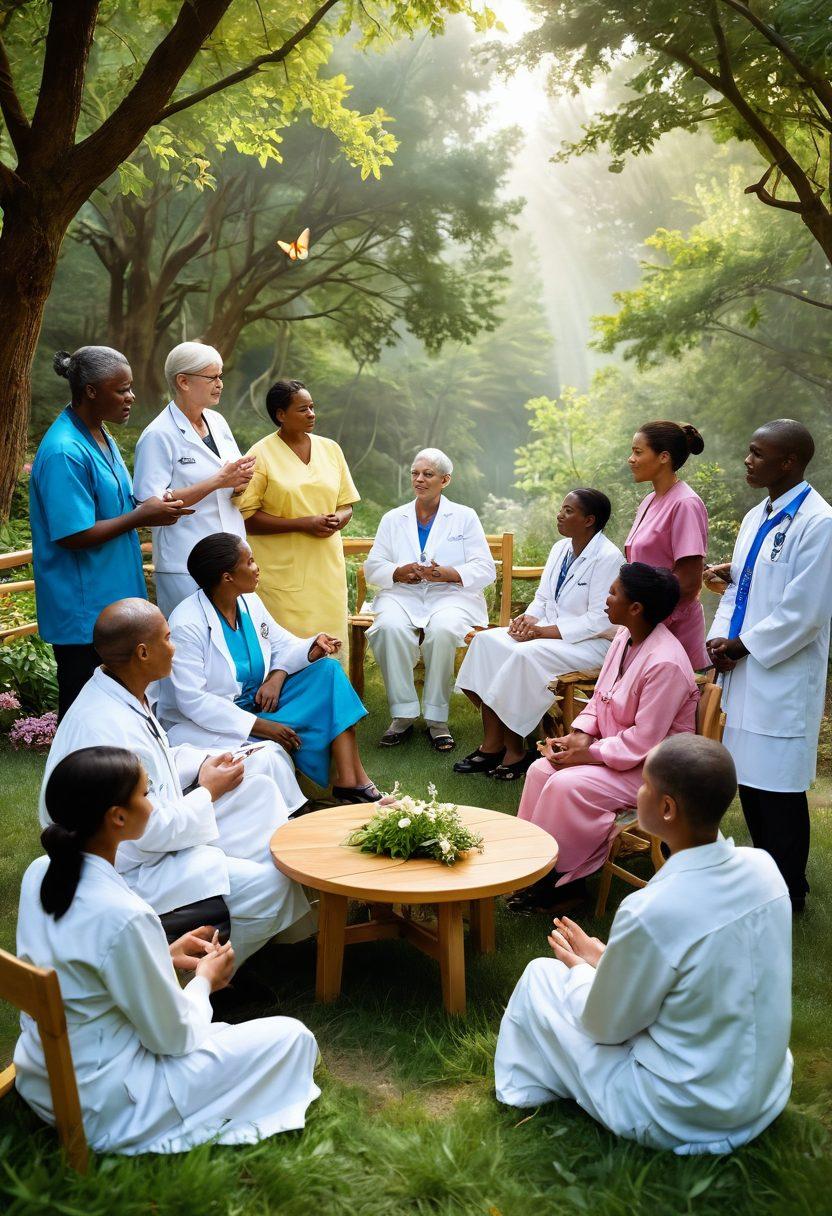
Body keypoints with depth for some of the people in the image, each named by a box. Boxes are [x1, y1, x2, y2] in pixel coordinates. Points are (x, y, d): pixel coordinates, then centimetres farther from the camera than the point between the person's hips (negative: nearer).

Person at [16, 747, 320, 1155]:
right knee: (291, 1037, -2)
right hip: (100, 1107, -8)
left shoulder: (40, 872, -7)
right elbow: (172, 1035, -19)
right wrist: (204, 979, -1)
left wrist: (166, 957, 5)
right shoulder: (122, 915, -32)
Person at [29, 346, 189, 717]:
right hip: (83, 613, -9)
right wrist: (141, 516, -15)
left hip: (113, 600, 9)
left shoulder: (100, 436, 10)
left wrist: (152, 507, 2)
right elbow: (74, 535, -23)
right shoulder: (65, 452, -21)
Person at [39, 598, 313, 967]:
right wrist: (209, 792, -12)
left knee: (259, 783, 6)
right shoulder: (112, 730, -33)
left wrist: (203, 764, 1)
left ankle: (299, 924, 12)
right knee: (265, 883, -17)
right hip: (129, 868, -10)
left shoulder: (122, 694, -2)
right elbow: (153, 832, -28)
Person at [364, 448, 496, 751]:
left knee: (442, 630, -36)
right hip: (403, 594, 2)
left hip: (449, 595, -2)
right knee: (390, 627, -33)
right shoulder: (393, 519, 17)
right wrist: (398, 572, -11)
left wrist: (448, 574, -16)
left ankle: (437, 719, -22)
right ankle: (403, 715, -23)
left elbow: (485, 569, 2)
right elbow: (372, 567, 12)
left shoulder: (465, 517, 10)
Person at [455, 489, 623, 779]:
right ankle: (492, 744, -14)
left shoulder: (608, 558, -14)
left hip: (592, 643, -8)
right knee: (486, 640, -13)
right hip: (548, 631, 8)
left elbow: (599, 621, -19)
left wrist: (545, 631, -22)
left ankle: (515, 750, -17)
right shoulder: (560, 548, 11)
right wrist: (529, 618, -7)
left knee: (525, 655, -32)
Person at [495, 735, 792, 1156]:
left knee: (541, 976, 7)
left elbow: (604, 1027, -14)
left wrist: (580, 967, 6)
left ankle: (526, 1091, 26)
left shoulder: (650, 913, -31)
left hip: (679, 1121, -6)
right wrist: (606, 957, 12)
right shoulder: (763, 867, -12)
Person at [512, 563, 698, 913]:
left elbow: (643, 741, -25)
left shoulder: (665, 663, -27)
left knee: (566, 785, -25)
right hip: (614, 747, 9)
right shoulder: (625, 638, 1)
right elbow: (599, 698, 11)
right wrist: (579, 736, -6)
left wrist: (586, 755, -20)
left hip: (650, 765, -9)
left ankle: (560, 881, -6)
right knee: (540, 770, -6)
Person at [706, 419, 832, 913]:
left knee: (777, 788, 1)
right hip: (745, 671, 8)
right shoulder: (756, 517, 12)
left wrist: (743, 646, -11)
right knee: (749, 780, 16)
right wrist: (720, 636, 2)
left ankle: (788, 894, 17)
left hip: (782, 677, -8)